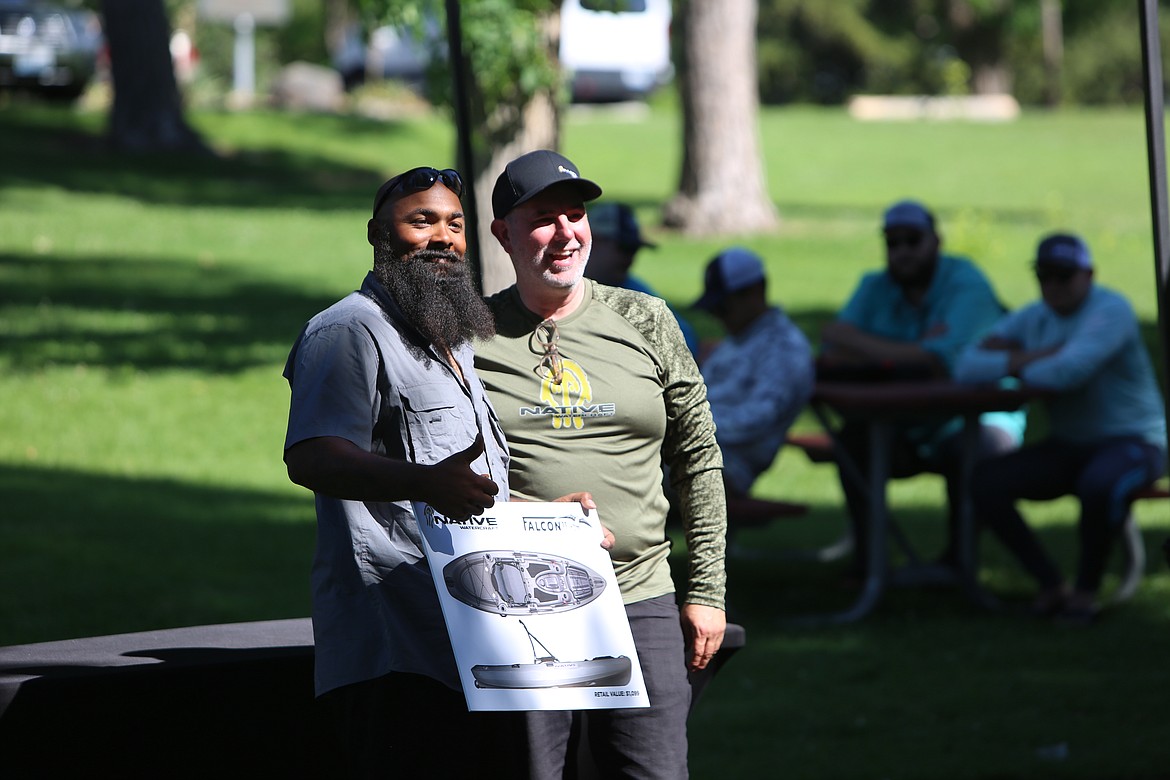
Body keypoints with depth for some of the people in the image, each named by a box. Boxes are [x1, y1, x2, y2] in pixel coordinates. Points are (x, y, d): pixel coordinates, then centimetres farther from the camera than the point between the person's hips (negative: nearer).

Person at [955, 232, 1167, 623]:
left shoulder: (1111, 310, -17)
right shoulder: (1032, 319, 4)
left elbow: (1069, 372, -33)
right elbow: (966, 368, -6)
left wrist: (1012, 363, -12)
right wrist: (1037, 357, -22)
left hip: (1132, 441, -6)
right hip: (1067, 446, 7)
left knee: (1099, 485, -41)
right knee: (983, 482, -15)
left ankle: (1087, 588, -15)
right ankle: (1051, 585, -5)